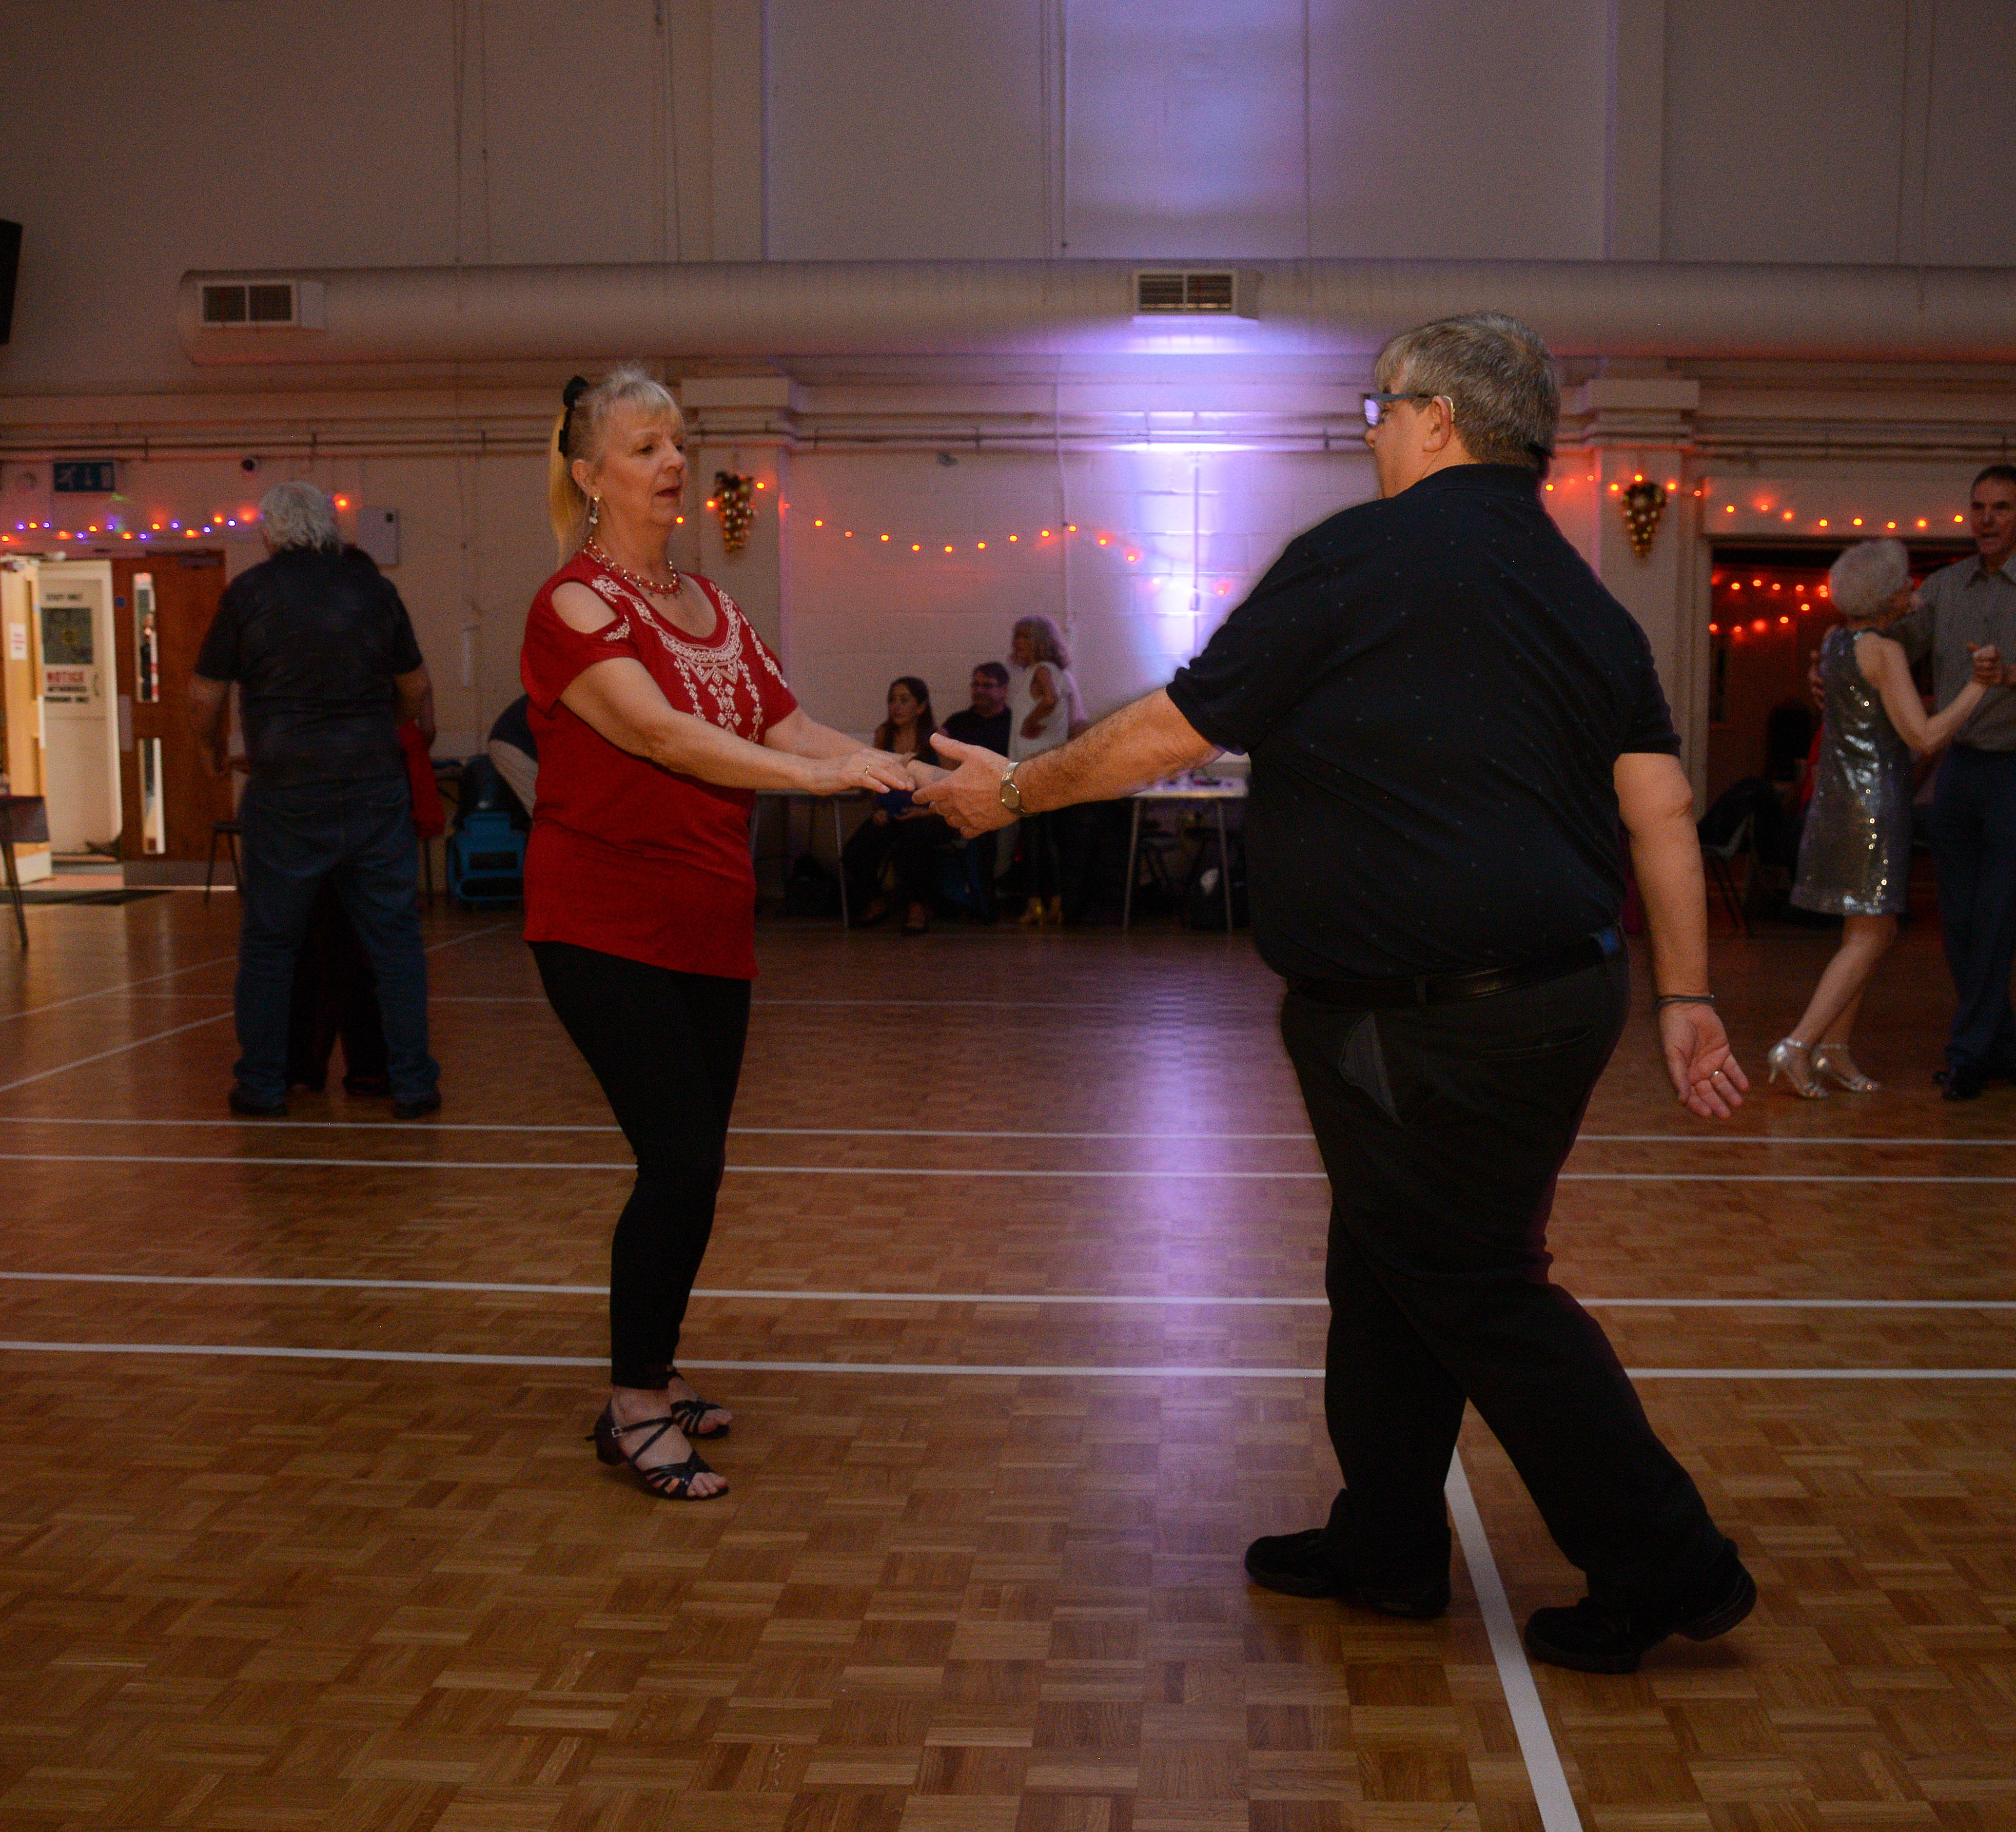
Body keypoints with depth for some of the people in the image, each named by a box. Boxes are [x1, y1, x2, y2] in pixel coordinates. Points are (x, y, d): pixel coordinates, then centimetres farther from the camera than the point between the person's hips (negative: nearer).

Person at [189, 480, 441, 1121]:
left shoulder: (248, 592, -1)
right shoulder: (372, 585, 5)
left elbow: (205, 696, 2)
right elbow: (416, 688, 14)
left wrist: (215, 751, 22)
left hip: (285, 795, -1)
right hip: (376, 787, 2)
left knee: (268, 943, 10)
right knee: (394, 937, 6)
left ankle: (262, 1086, 14)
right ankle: (413, 1082, 7)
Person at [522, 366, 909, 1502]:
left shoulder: (712, 608, 13)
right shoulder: (575, 605, -10)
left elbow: (786, 725, 4)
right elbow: (657, 733, -25)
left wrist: (894, 770, -13)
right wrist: (813, 774, -35)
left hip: (710, 921, 7)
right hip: (606, 925, -7)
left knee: (694, 1162, 10)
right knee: (681, 1159, -12)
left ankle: (653, 1374, 26)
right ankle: (634, 1406, 3)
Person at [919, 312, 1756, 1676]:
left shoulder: (1361, 559, -11)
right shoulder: (1588, 603, 10)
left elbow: (1169, 733, -8)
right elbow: (1661, 806, 3)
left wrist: (1016, 789, 5)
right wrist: (1687, 999, 5)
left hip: (1440, 1025, -8)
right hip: (1558, 985, 9)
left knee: (1480, 1294, 5)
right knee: (1390, 1264, 20)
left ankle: (1671, 1570, 16)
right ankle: (1386, 1541, 33)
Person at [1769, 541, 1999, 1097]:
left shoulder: (1834, 640, 9)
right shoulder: (1885, 652, -15)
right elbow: (1924, 738, -19)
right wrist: (1978, 686, -14)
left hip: (1836, 797, 9)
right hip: (1873, 801, -9)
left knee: (1873, 933, 14)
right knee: (1869, 939, -5)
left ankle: (1834, 1051, 12)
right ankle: (1797, 1046, -11)